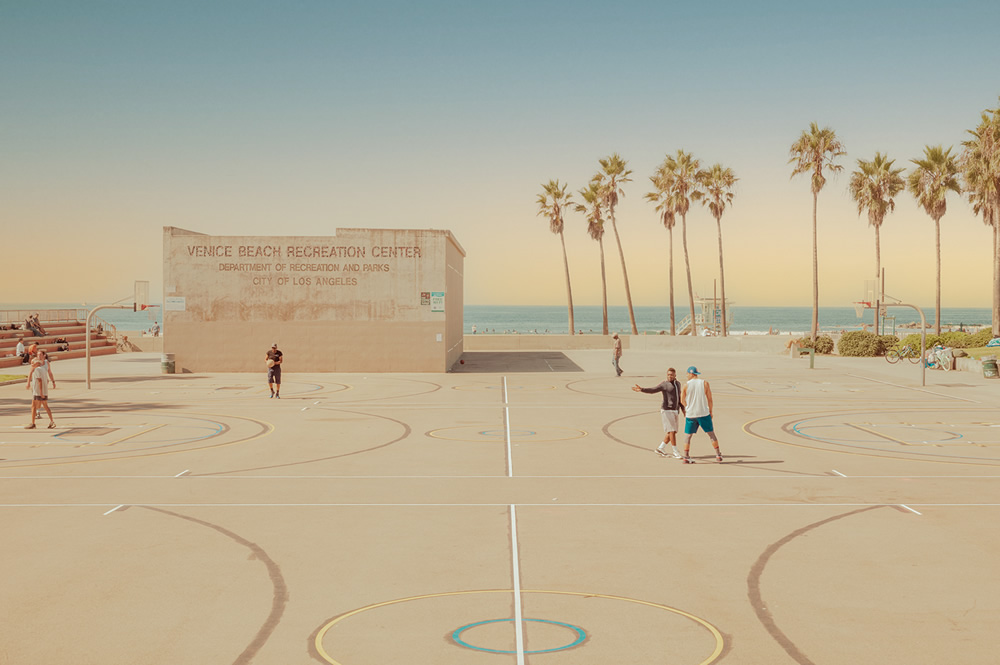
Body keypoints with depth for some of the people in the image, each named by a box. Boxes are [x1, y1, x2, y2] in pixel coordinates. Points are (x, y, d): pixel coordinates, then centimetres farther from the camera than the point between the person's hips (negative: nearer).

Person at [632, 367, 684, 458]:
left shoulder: (678, 383, 14)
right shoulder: (664, 385, -7)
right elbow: (651, 390, -16)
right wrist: (641, 389, -32)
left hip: (674, 411, 8)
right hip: (667, 411, -8)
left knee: (672, 432, 8)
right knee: (672, 431, -9)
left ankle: (660, 448, 17)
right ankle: (676, 452, -4)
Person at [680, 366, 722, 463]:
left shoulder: (686, 385, -1)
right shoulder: (705, 383, -1)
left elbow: (682, 401, 5)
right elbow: (709, 399, -1)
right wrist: (710, 411, 10)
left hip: (690, 415, 0)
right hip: (704, 413, 0)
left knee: (688, 436, 10)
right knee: (711, 434, 10)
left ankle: (686, 457, 5)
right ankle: (718, 455, 10)